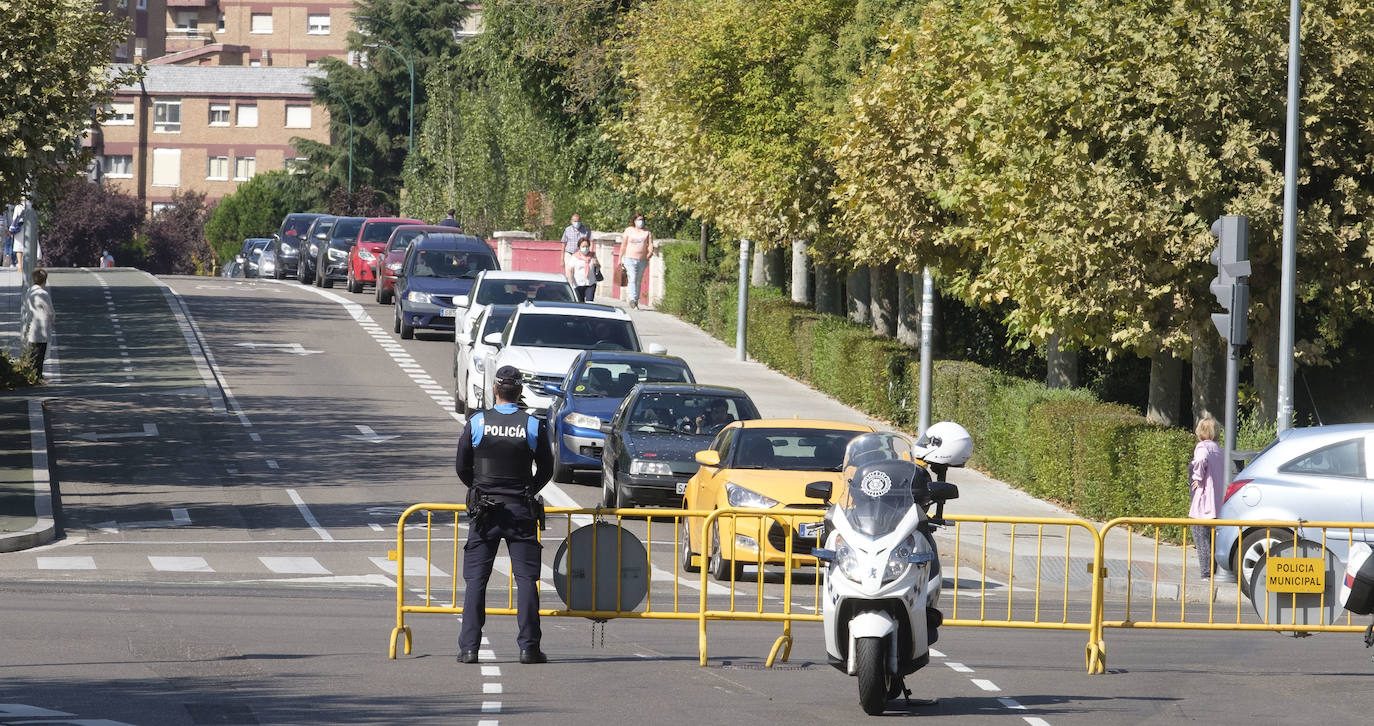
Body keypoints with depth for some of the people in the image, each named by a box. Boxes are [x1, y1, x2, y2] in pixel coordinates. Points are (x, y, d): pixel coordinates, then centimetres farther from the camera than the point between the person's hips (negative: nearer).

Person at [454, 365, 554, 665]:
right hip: (521, 511, 0)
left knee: (476, 579, 4)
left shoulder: (477, 423, -3)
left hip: (484, 511, 0)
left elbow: (461, 467, 5)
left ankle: (469, 647, -1)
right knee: (526, 579, 3)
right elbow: (546, 470, 7)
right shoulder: (533, 426, -2)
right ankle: (529, 647, -2)